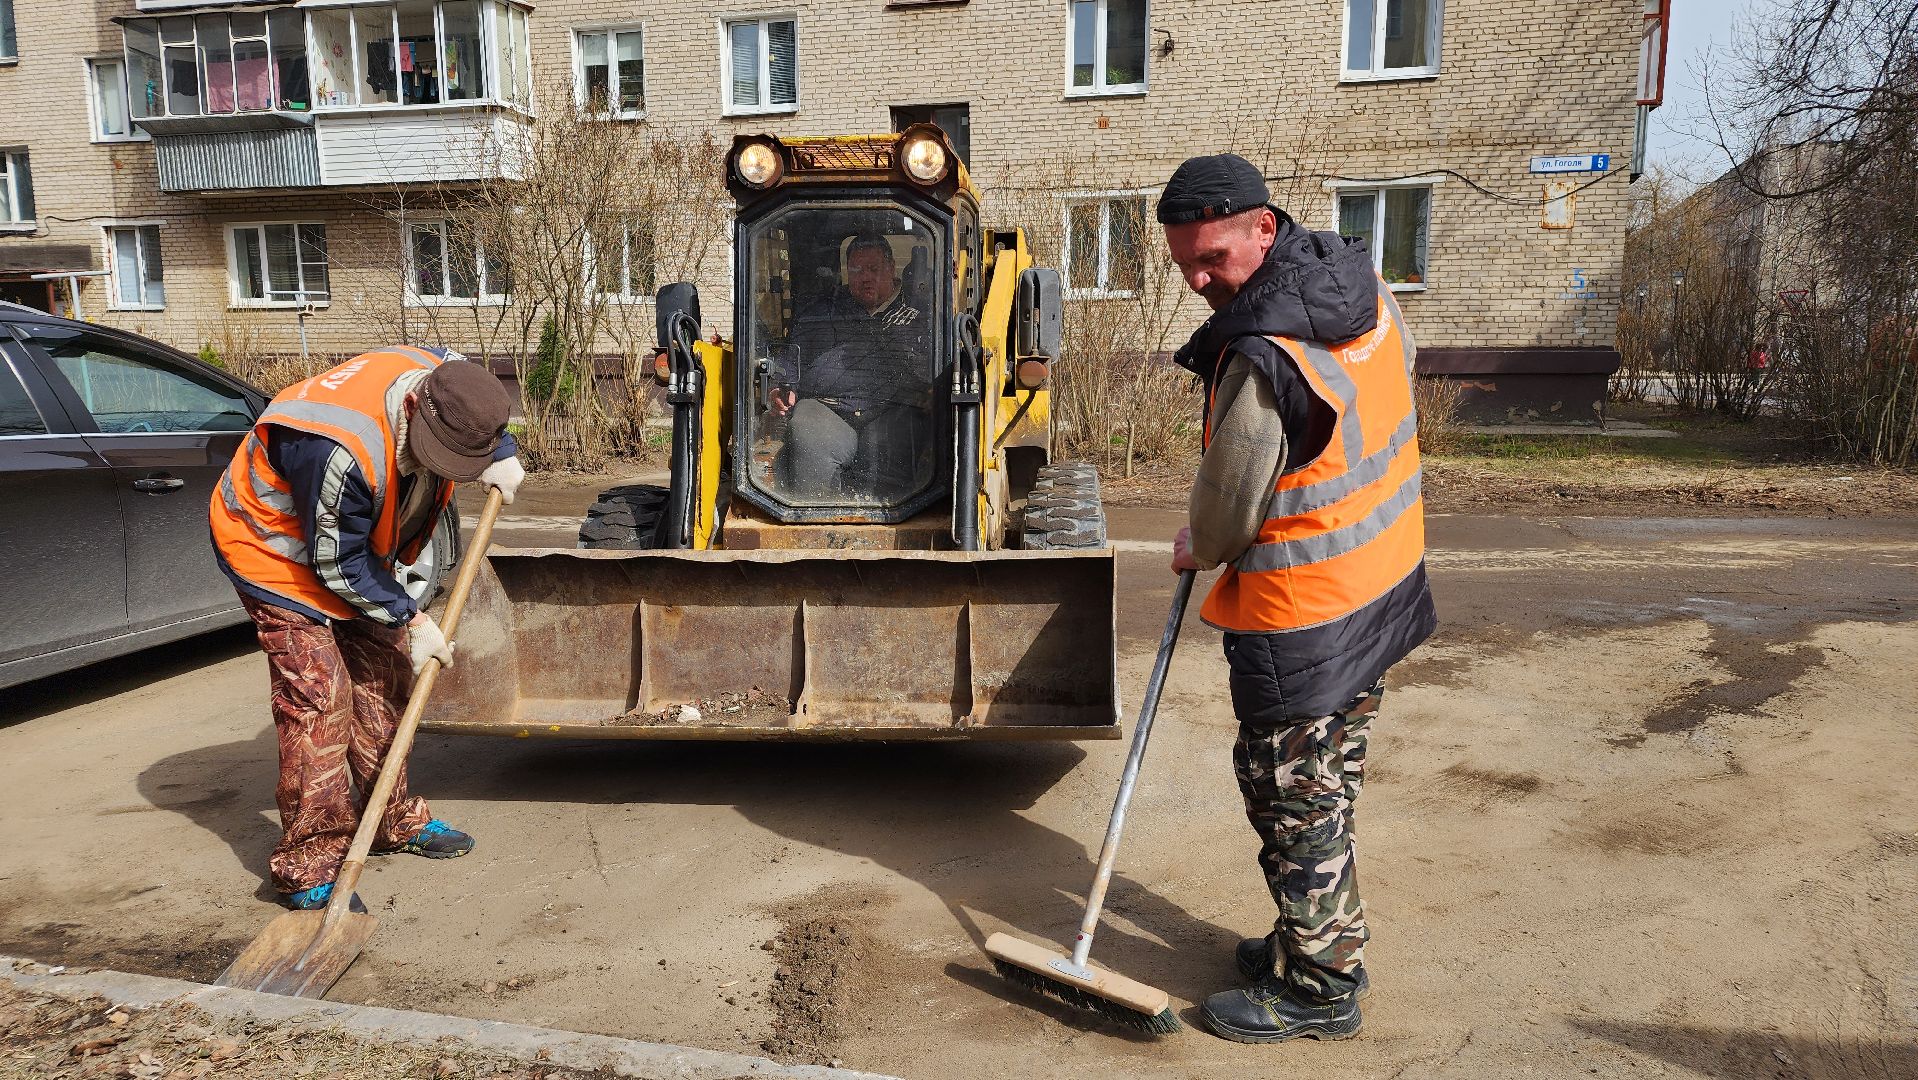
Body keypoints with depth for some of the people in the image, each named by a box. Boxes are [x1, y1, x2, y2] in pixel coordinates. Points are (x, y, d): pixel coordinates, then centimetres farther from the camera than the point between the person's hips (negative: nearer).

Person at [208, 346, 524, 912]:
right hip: (277, 547, -8)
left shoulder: (451, 380, -21)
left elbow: (486, 425, 7)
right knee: (319, 700, -14)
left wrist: (501, 456, -13)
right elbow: (338, 565, -27)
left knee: (385, 678, 11)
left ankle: (394, 821, 26)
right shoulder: (344, 450, -41)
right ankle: (308, 870, -4)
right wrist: (412, 619, -22)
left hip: (355, 546, 8)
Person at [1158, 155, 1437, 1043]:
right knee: (1328, 779, 21)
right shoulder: (1363, 280, 1)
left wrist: (1196, 550, 6)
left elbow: (1229, 508, -15)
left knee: (1293, 796, 6)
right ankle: (1328, 936, 38)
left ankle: (1317, 988, 21)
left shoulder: (1262, 359, -28)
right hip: (1386, 580, 10)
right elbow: (1396, 376, 21)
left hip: (1302, 619, -10)